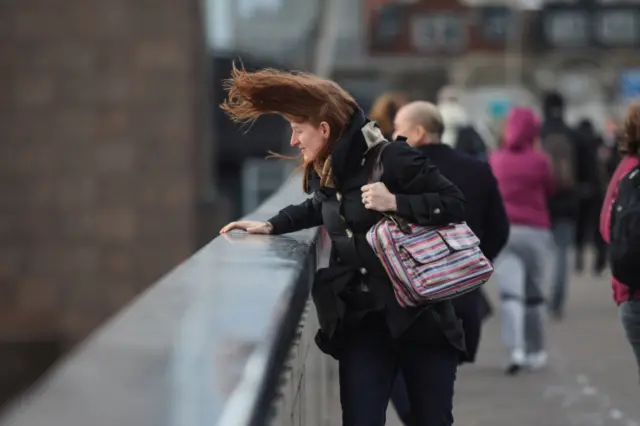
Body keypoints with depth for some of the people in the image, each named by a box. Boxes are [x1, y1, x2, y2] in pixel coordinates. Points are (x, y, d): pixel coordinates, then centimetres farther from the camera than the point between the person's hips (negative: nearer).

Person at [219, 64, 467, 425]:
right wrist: (270, 226, 22)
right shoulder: (329, 172, 8)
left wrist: (395, 202, -25)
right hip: (361, 321, 6)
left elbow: (456, 204, -17)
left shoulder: (391, 159, -14)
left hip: (419, 314, -6)